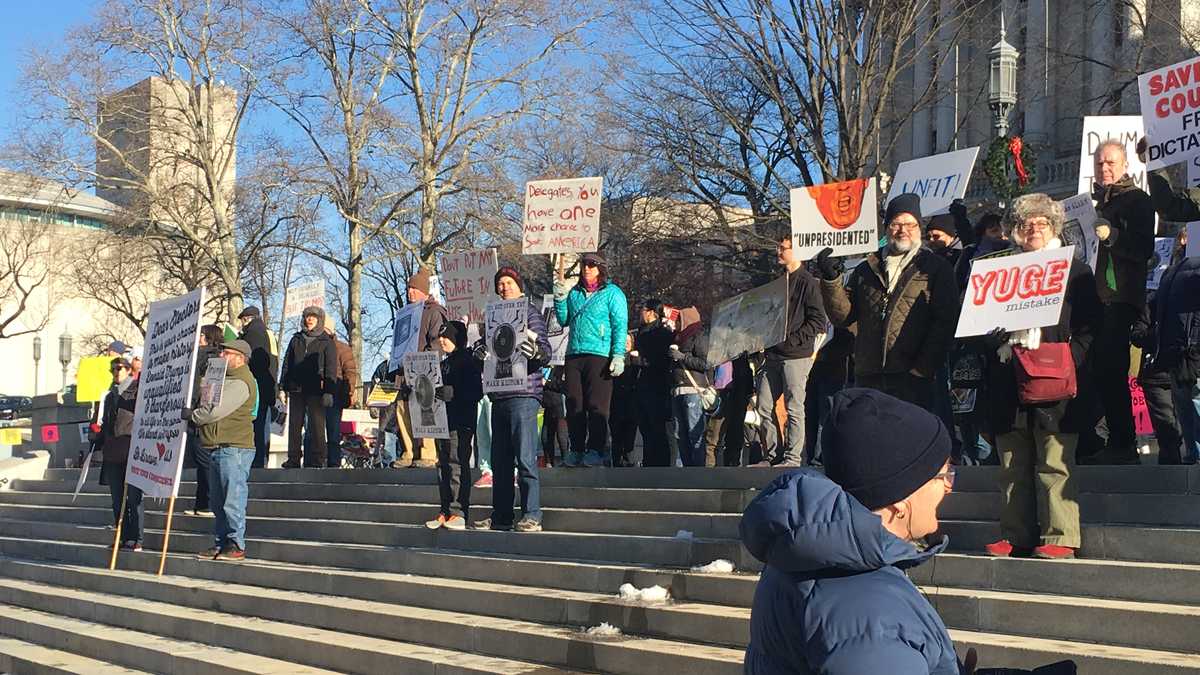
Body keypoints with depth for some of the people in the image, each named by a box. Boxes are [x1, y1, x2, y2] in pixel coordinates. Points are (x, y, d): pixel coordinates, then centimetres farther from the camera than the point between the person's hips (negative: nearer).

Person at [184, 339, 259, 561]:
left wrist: (190, 415, -5)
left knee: (233, 499, -9)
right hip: (219, 448, 11)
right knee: (219, 502, 12)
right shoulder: (228, 378, 23)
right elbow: (210, 405, 25)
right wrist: (194, 413, 7)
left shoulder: (240, 382, -12)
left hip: (234, 447, -11)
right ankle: (221, 544, 16)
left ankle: (236, 545, -6)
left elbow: (216, 410, -19)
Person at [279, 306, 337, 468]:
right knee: (294, 424, 4)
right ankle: (293, 459, 7)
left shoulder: (326, 342, 6)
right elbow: (287, 363, 16)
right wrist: (283, 386, 6)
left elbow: (330, 368, -1)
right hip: (296, 388, 4)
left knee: (317, 425, -5)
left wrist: (328, 391, -10)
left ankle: (318, 459, -2)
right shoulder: (296, 339, 17)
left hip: (316, 390, -4)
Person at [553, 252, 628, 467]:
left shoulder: (612, 293, 4)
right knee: (574, 405, 4)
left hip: (599, 355, -5)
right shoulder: (574, 292, 19)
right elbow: (564, 321, 21)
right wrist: (560, 298, 7)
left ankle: (596, 451, -4)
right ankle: (576, 450, 9)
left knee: (597, 406, -7)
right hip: (574, 354, 5)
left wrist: (618, 355, -12)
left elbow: (620, 326, -2)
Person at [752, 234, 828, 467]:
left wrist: (791, 339, -18)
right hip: (774, 354, 8)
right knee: (764, 406, 6)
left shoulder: (808, 283, -8)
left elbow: (819, 322, -13)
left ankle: (793, 459, 3)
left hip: (796, 355, -8)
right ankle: (772, 455, 15)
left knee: (794, 409, -3)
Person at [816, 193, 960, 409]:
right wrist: (831, 280, -4)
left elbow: (945, 323, -2)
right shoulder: (867, 270, 19)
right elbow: (843, 316, 12)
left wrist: (922, 370, -11)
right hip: (867, 378, 4)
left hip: (913, 380, -3)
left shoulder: (937, 268, 7)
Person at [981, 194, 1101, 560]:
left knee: (1054, 465, -7)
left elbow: (1090, 327, 0)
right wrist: (995, 334, -4)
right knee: (1012, 467, 5)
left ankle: (1059, 537, -5)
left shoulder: (1075, 270, 7)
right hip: (1009, 382, 4)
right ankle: (1015, 537, 9)